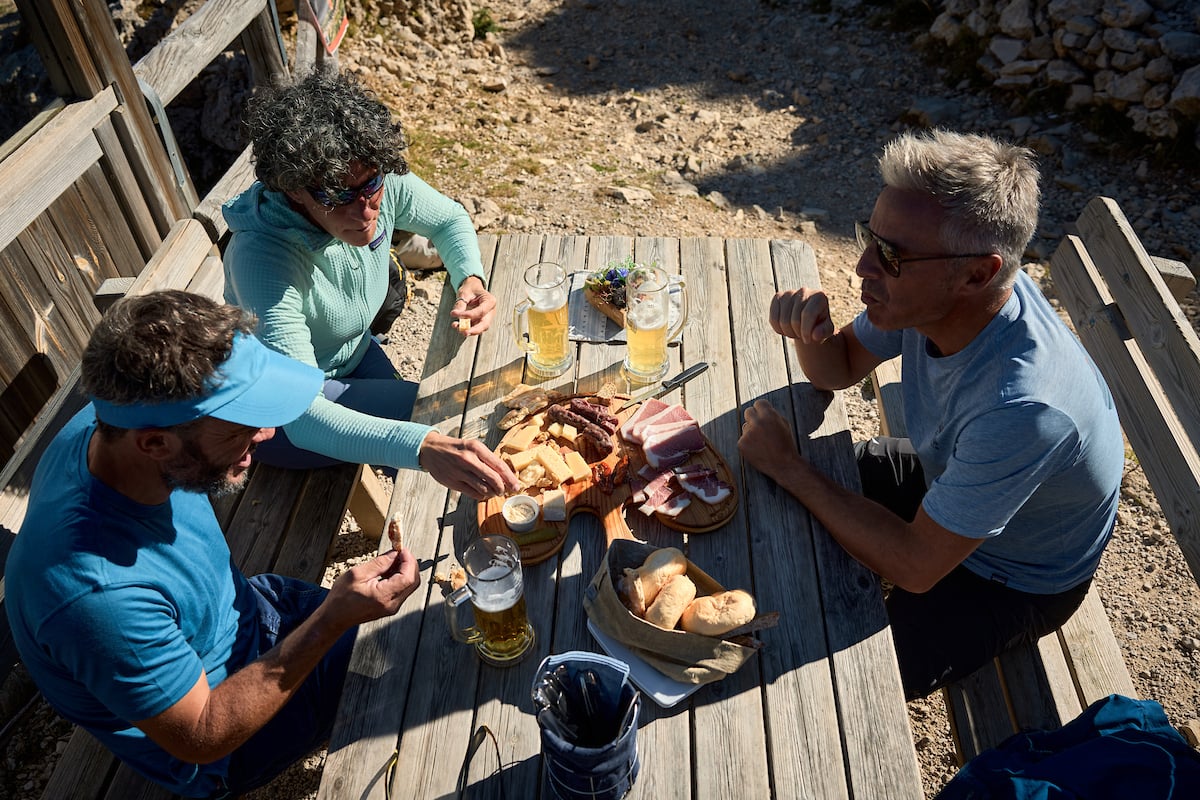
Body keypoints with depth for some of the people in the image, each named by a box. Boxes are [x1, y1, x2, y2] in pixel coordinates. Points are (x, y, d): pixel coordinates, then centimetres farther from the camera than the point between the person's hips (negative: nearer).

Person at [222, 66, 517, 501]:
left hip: (355, 356, 6)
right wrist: (424, 447, -61)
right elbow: (301, 416, -45)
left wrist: (470, 279, -22)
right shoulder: (262, 257, -38)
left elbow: (450, 220, 1)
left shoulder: (383, 184, -22)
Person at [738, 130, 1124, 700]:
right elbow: (839, 368, -3)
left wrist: (788, 468, -27)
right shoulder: (934, 294, -21)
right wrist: (810, 329, -27)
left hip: (1014, 582, -6)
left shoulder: (1023, 407, -42)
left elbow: (916, 565, -33)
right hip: (950, 482, 7)